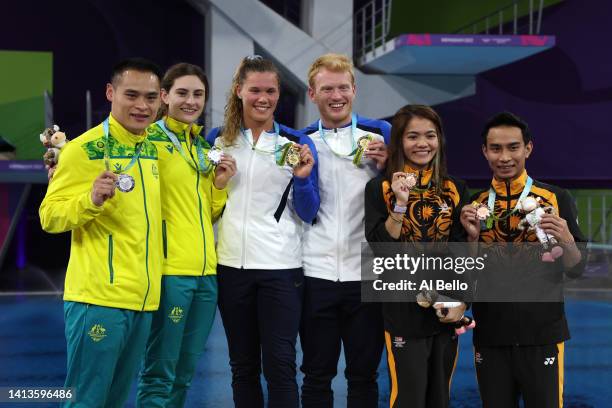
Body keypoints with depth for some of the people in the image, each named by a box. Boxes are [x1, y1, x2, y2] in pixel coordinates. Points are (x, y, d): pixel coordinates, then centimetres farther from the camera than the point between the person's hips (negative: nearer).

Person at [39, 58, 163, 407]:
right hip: (99, 296, -7)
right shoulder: (85, 148, -11)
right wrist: (92, 199, -28)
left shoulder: (152, 148, 11)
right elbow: (50, 216, -12)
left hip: (143, 297, 7)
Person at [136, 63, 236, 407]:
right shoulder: (150, 139, -5)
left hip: (206, 270, 7)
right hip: (169, 269, -7)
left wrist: (220, 185, 4)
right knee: (159, 373, -3)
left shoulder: (205, 147, 16)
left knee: (185, 375, 14)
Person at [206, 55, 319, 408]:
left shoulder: (297, 143, 1)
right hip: (232, 265, 2)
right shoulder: (218, 139, 6)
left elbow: (308, 214, -1)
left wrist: (302, 177, -16)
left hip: (281, 267, -2)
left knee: (279, 365, -5)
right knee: (243, 365, 11)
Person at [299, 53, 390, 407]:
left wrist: (386, 166, -12)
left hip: (367, 274, -1)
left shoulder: (380, 135, 3)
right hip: (316, 274, 1)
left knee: (364, 374, 9)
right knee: (317, 376, 9)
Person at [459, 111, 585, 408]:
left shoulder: (556, 199, 0)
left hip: (542, 336, -2)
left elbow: (576, 270, 2)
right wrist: (472, 237, -11)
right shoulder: (474, 205, 5)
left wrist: (566, 241, -18)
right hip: (490, 338, 2)